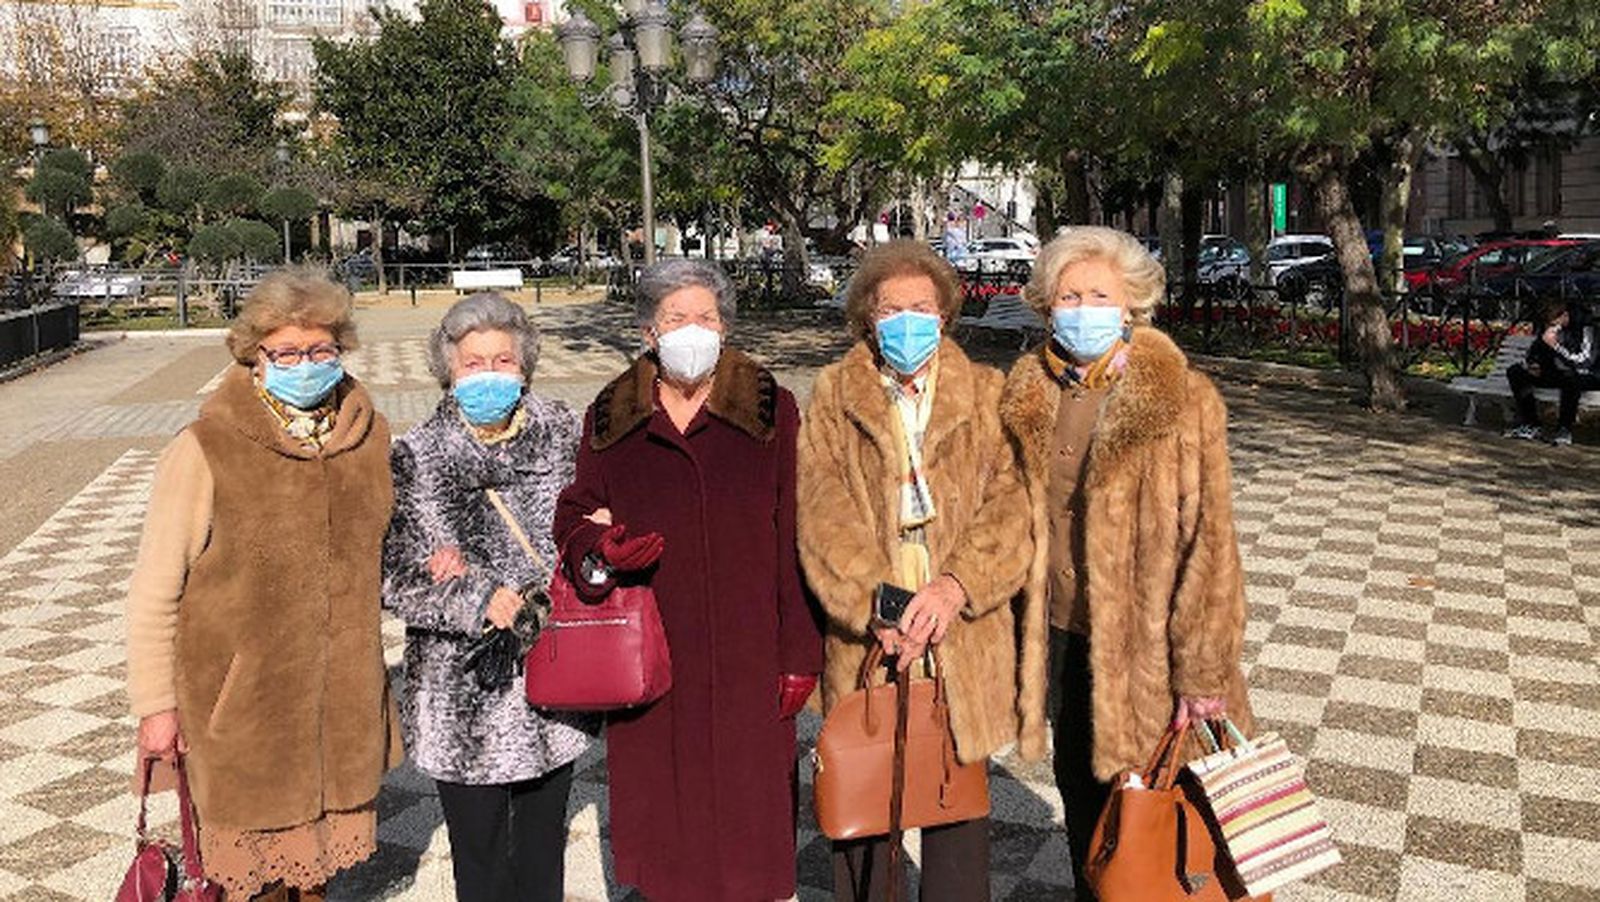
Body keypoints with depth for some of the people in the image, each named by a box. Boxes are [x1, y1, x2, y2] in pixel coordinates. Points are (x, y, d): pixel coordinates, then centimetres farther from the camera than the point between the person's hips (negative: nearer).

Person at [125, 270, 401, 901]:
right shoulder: (205, 451, -14)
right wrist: (155, 704, -6)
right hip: (241, 706, -4)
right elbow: (154, 593, -8)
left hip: (342, 701, 4)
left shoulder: (369, 435, 0)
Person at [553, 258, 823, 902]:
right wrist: (598, 550, -12)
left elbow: (794, 539, -2)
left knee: (747, 793, 5)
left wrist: (799, 653, -5)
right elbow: (576, 511, 12)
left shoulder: (770, 409, 0)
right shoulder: (611, 416, 6)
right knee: (662, 792, 11)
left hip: (746, 652, -2)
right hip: (648, 653, 2)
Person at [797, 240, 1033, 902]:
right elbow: (823, 511, -5)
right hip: (865, 640, 0)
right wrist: (872, 606, -17)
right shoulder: (834, 394, 5)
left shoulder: (986, 394, 7)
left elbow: (1011, 501, -4)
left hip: (961, 638, 0)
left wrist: (954, 587, -18)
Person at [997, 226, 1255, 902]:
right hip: (1059, 632, 5)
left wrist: (1202, 671, -14)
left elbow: (1207, 542, -14)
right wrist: (1023, 633, 9)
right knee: (1078, 784, 22)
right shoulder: (1027, 397, 1)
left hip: (1141, 642, -5)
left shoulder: (1183, 400, -14)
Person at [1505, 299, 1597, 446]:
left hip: (1588, 377, -7)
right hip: (1558, 372, 7)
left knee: (1571, 377, -42)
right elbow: (1534, 352, 12)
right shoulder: (1548, 326, -3)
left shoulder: (1585, 328, -21)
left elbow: (1583, 364, -32)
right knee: (1515, 372, -7)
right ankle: (1529, 424, -9)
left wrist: (1556, 345, -38)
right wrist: (1533, 365, -10)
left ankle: (1564, 429, -25)